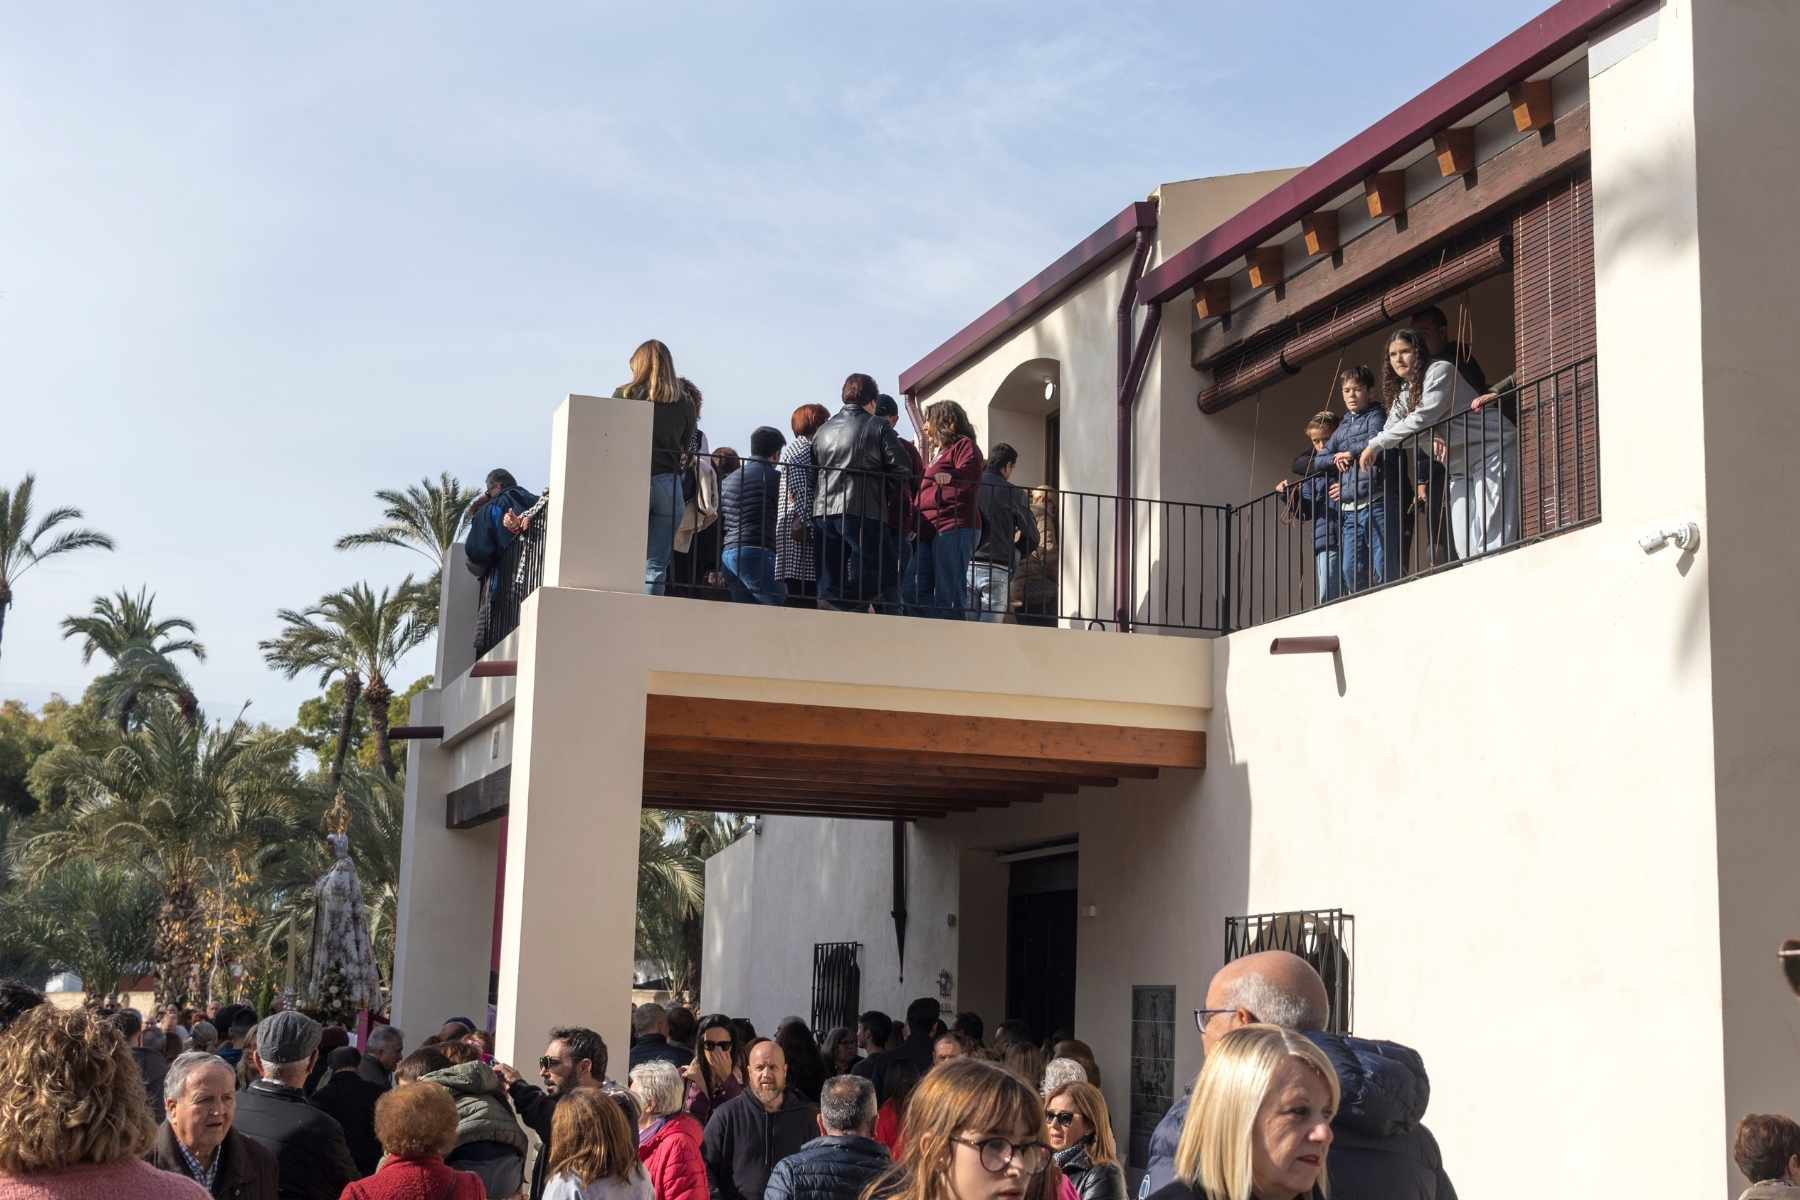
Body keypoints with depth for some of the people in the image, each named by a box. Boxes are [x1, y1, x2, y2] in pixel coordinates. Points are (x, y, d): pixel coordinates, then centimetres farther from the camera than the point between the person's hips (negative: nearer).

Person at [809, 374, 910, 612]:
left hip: (822, 512, 5)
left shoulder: (823, 430, 17)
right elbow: (901, 470, -3)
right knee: (865, 583, -3)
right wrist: (886, 498, 10)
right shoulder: (878, 427, 1)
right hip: (862, 512, -5)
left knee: (829, 586, 7)